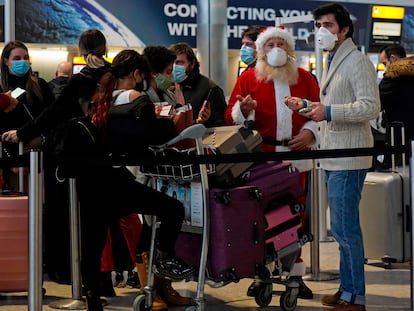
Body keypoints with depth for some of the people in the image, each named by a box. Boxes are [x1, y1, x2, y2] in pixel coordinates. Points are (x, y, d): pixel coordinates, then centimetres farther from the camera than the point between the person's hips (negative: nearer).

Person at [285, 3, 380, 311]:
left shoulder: (357, 62, -11)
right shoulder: (332, 63, 19)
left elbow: (371, 106, -21)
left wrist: (328, 111, -24)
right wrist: (308, 106, 12)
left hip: (348, 160, -10)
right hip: (334, 158, 10)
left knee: (345, 228, -8)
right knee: (344, 228, 15)